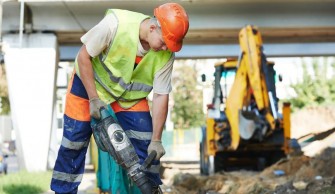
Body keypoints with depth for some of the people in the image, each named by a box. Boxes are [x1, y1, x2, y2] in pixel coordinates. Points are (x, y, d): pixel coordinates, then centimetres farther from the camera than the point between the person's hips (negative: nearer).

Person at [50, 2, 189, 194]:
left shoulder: (166, 55, -24)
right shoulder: (116, 24, -34)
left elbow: (161, 96, -17)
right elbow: (83, 56, -23)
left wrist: (156, 139, -17)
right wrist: (93, 99, -23)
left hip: (131, 93, 3)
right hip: (90, 82, -2)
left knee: (145, 142, -8)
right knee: (74, 141, -2)